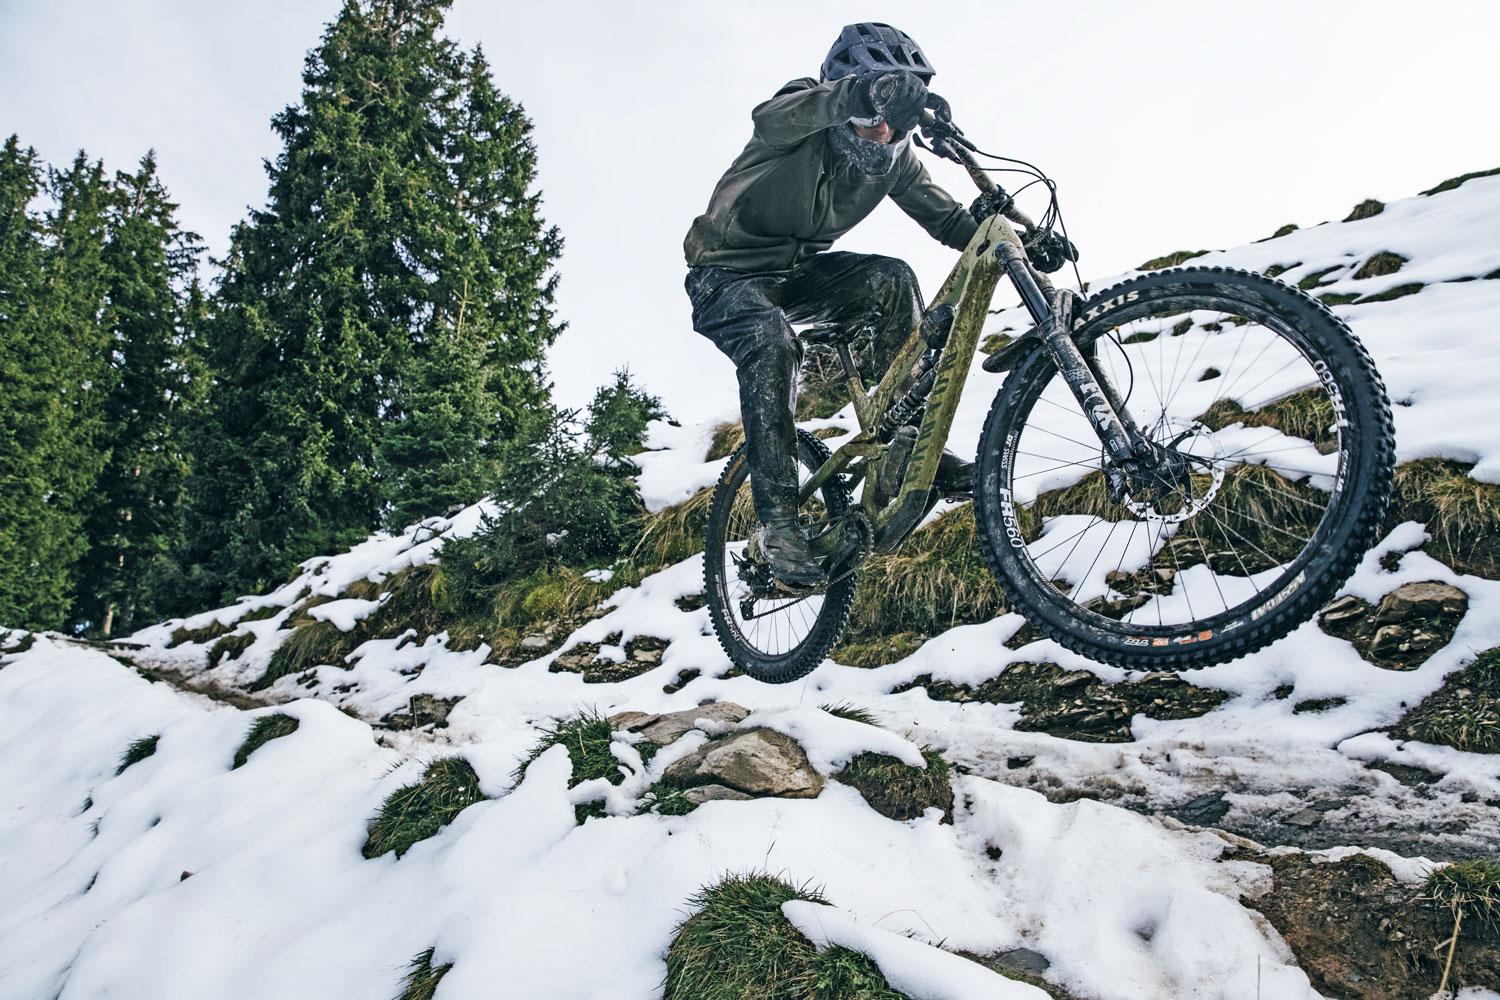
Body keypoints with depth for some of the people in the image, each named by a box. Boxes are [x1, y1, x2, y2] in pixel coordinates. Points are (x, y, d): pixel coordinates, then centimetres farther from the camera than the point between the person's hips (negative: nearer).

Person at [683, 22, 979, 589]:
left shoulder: (892, 154, -7)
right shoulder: (805, 120, -24)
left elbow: (947, 217, -4)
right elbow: (775, 115, -48)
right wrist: (862, 93, -69)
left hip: (796, 272, 5)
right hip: (726, 275, -5)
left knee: (892, 281, -21)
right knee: (772, 338, -36)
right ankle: (777, 515, -29)